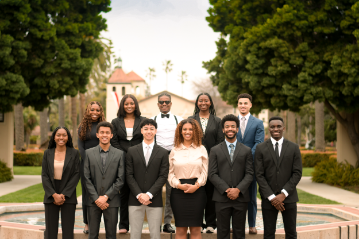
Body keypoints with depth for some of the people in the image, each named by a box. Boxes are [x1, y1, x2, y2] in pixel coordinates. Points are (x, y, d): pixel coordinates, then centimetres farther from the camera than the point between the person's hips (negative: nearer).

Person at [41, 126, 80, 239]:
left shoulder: (74, 153, 2)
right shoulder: (47, 153, 6)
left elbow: (76, 175, -2)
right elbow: (44, 176, 3)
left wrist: (64, 195, -9)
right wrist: (54, 195, -9)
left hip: (68, 196, -1)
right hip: (51, 196, 1)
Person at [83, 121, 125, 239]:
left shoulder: (119, 154, 3)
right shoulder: (89, 153, 5)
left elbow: (120, 179, -2)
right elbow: (87, 179, 1)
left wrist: (106, 197, -9)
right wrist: (96, 199, -8)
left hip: (112, 202, 0)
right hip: (93, 202, 1)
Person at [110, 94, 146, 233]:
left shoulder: (143, 121, 9)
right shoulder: (116, 122, 11)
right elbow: (114, 142, 5)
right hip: (122, 162, 1)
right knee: (124, 192, 2)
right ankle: (123, 224, 8)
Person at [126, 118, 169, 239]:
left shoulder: (163, 153, 6)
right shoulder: (132, 151, 7)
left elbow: (163, 176, -1)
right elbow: (129, 175, 2)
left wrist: (149, 194, -11)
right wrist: (139, 195, -10)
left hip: (155, 201, 0)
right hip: (135, 200, 0)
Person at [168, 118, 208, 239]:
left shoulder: (201, 149, 8)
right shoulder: (174, 151, 9)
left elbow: (204, 172, 5)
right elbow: (170, 173, 7)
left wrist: (196, 186, -11)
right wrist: (179, 185, -10)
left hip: (197, 191, 0)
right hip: (178, 192, 0)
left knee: (195, 229, 1)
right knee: (180, 229, 0)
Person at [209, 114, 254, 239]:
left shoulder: (246, 150, 9)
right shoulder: (215, 150, 7)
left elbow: (250, 174, 2)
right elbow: (212, 174, 0)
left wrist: (238, 189, -12)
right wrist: (226, 190, -12)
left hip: (241, 198, 1)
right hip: (222, 198, -1)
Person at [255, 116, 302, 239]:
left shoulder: (294, 148, 3)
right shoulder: (260, 148, 1)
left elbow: (297, 173, -2)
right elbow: (259, 175, -3)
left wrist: (283, 194, -12)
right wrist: (271, 197, -11)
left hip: (288, 197, 1)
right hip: (268, 199, -1)